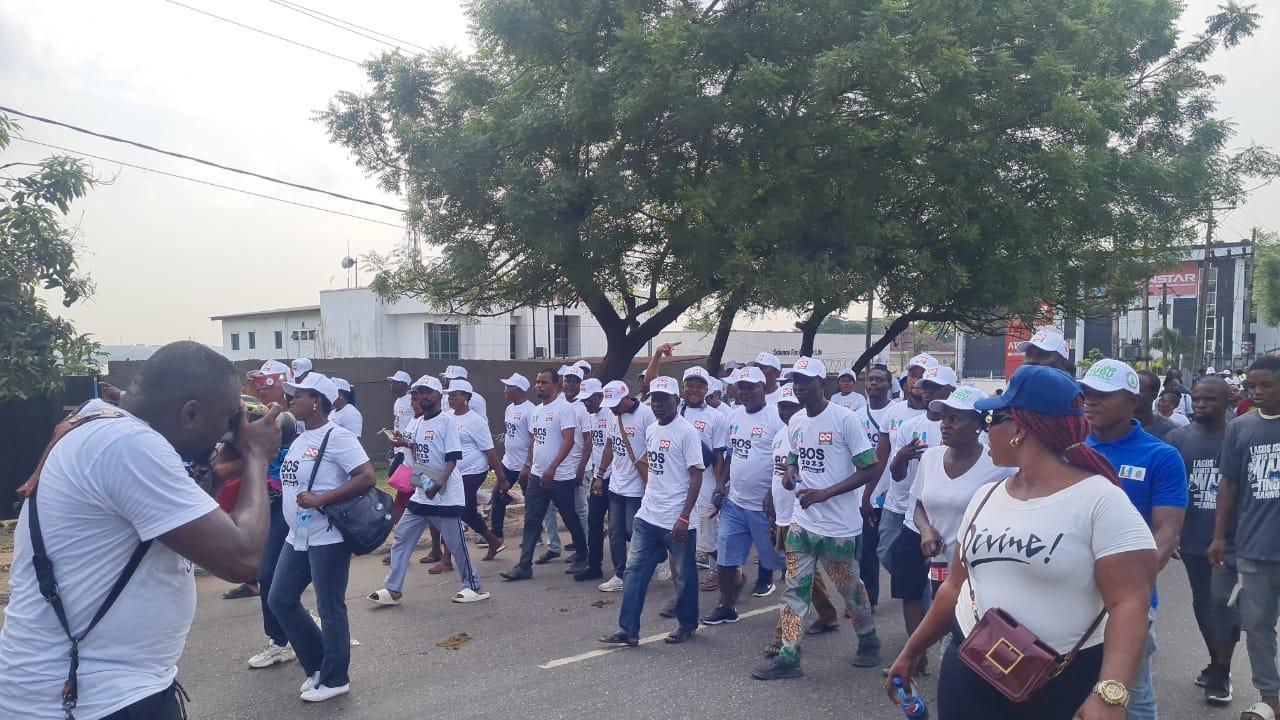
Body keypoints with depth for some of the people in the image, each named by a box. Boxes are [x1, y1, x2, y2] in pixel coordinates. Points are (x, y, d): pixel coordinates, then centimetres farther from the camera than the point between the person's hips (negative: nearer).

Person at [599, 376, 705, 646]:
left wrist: (684, 517, -20)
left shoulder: (686, 431, -14)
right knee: (635, 570, 4)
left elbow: (696, 476, -16)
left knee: (684, 574, 10)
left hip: (677, 521, -7)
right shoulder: (651, 430, 9)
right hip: (647, 516, 7)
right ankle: (628, 631, 9)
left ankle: (687, 625, 29)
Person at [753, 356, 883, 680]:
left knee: (848, 587, 12)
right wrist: (791, 470, -3)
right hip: (802, 522, 6)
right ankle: (788, 656, 12)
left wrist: (825, 493, -21)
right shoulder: (795, 422, 6)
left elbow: (871, 469, -15)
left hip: (839, 525, -6)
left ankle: (868, 640, 36)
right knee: (795, 588, 5)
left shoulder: (844, 419, -15)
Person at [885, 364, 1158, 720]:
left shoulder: (1100, 500, -13)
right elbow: (956, 585, 13)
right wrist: (912, 652, 17)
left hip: (1063, 687, -4)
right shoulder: (984, 498, 5)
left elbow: (1129, 603, -19)